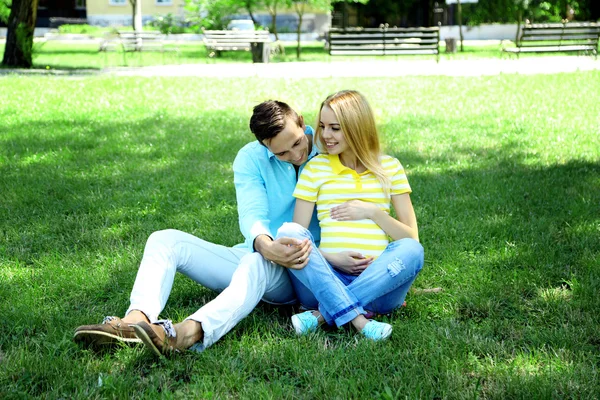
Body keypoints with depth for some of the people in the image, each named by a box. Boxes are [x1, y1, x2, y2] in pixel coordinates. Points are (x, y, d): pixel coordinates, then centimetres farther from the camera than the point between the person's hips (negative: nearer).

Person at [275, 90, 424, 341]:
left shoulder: (389, 168, 12)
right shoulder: (316, 168, 11)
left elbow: (411, 238, 8)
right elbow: (296, 239, 4)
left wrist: (374, 212, -6)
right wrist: (330, 258, -13)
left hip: (378, 281, 0)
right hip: (326, 278, 0)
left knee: (411, 251, -30)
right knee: (288, 232, -26)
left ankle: (321, 314, -32)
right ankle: (358, 321, -38)